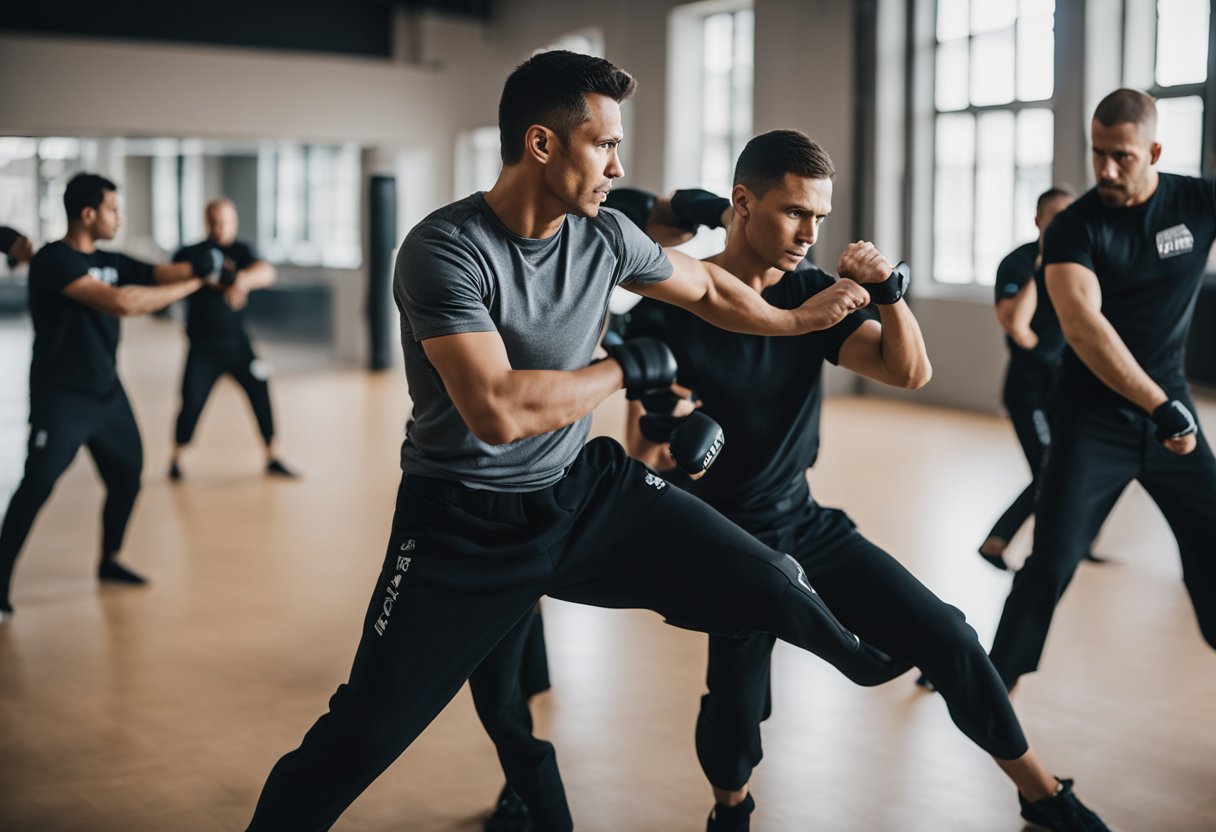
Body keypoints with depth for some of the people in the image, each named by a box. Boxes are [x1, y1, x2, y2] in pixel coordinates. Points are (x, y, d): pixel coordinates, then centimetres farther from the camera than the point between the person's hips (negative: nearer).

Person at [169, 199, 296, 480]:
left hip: (237, 343, 1)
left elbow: (266, 272, -23)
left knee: (261, 395, -2)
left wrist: (244, 279, -46)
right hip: (203, 346, -1)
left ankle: (272, 459, 14)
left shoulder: (240, 252, -4)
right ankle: (176, 459, 17)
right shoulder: (190, 254, -3)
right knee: (191, 405, -6)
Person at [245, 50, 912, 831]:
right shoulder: (444, 250, -23)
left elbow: (706, 288, 17)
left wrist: (802, 319, 27)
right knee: (362, 735, -6)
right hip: (464, 523, -5)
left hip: (584, 487, 5)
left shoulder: (605, 235, -4)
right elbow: (499, 411, -33)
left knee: (772, 584, 2)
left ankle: (866, 663, 34)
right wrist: (625, 368, -20)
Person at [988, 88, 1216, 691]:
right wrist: (1162, 408, -31)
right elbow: (1082, 328, -26)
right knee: (1051, 565, -5)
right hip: (1093, 419, -3)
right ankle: (995, 682, 10)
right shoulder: (1074, 227, -13)